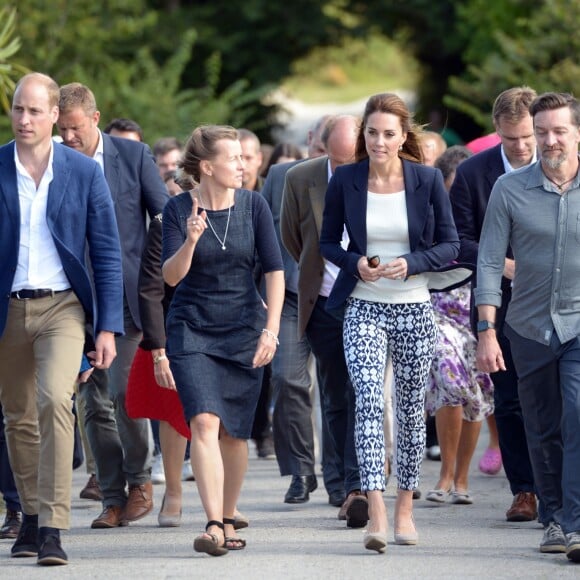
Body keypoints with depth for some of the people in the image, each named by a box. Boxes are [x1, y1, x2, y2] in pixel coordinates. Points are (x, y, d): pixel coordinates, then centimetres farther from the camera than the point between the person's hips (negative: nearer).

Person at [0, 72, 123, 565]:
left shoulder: (84, 172, -1)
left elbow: (107, 253, 2)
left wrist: (108, 328, -4)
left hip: (62, 307, -2)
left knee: (54, 401, -21)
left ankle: (53, 528, -22)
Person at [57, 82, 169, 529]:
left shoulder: (134, 155, 0)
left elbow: (165, 218, 4)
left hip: (129, 293, -2)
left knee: (124, 390, -12)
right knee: (94, 401, 2)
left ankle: (140, 479, 9)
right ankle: (113, 498, 9)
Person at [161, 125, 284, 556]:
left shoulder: (253, 205, -1)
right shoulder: (179, 209, -5)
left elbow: (274, 271, -2)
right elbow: (170, 275, -9)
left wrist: (270, 329, -10)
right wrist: (191, 240, -27)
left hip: (244, 329, 2)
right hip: (192, 329, -2)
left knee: (235, 432, 5)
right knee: (204, 422, -17)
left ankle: (228, 521, 22)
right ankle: (213, 526, -23)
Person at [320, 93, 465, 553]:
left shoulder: (428, 180, -3)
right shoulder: (344, 181, -2)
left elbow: (450, 244, 2)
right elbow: (329, 242, 8)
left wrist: (412, 264, -15)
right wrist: (354, 262, -12)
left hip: (414, 308, 1)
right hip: (364, 307, -1)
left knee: (411, 409, 8)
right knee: (368, 402, -16)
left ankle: (405, 509, 22)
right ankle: (376, 514, -23)